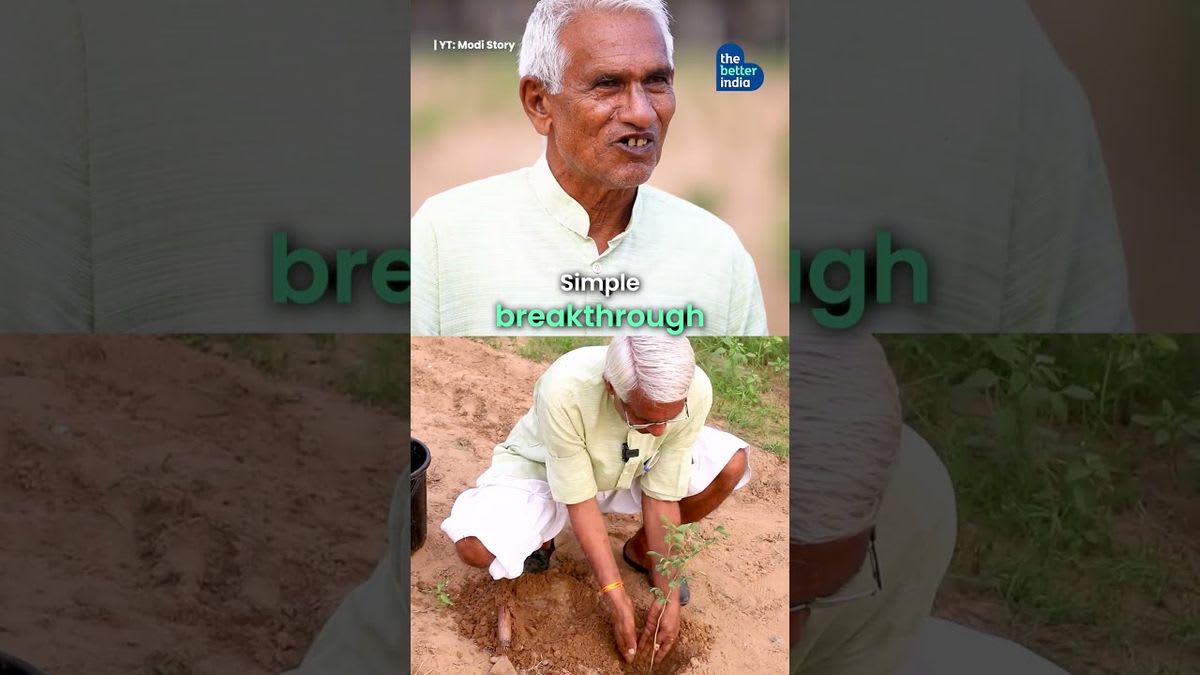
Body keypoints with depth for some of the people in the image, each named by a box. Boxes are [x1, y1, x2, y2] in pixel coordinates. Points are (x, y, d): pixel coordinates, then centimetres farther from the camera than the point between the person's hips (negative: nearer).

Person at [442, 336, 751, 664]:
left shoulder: (693, 391, -31)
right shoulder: (563, 391, -40)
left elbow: (662, 497, -20)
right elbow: (580, 501, -29)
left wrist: (669, 593, -20)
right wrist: (617, 599, -27)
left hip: (633, 471, 3)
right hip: (544, 471, -3)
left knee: (731, 463, -18)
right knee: (475, 546, -31)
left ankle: (641, 548, 7)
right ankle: (538, 542, 6)